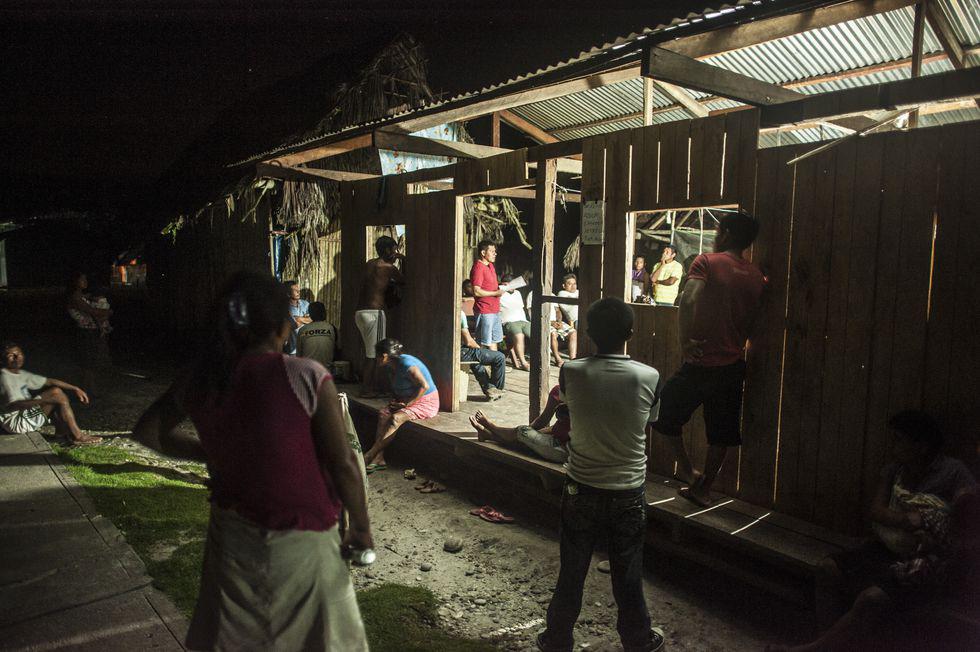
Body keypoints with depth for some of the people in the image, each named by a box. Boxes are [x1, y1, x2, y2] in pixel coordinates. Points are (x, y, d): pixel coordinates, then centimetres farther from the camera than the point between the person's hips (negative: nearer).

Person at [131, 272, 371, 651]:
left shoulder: (199, 382, -6)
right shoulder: (307, 377, -21)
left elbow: (146, 431, 12)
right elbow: (343, 464, -17)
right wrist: (361, 527, -3)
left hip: (233, 535, 5)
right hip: (301, 541, -4)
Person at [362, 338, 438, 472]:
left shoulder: (406, 364, -22)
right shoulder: (391, 367, 6)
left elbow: (425, 386, -27)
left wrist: (407, 403, -21)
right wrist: (398, 400, 0)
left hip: (426, 402, -9)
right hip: (407, 401, 9)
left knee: (396, 418, -29)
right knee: (383, 414, -15)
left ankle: (370, 455, -25)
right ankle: (379, 459, -23)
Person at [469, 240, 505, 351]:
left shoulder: (490, 265, 13)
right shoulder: (478, 268, -16)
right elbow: (477, 292, -22)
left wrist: (500, 286, 7)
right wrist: (496, 293, -19)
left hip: (495, 310, 9)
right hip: (484, 311, -9)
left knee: (494, 339, 15)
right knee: (484, 342, -3)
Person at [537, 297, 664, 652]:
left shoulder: (572, 372, -14)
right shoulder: (649, 377, -13)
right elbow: (648, 424, 2)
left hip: (581, 491, 0)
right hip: (628, 494, 0)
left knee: (571, 574, 16)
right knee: (628, 578, 18)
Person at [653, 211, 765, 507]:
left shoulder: (707, 262, -9)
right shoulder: (755, 276, 9)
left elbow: (689, 300, -25)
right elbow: (751, 322, 15)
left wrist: (685, 341, -18)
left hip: (702, 363, -6)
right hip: (734, 364, 6)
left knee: (665, 411, 14)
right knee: (721, 432, 13)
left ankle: (686, 469, 15)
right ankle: (704, 488, 22)